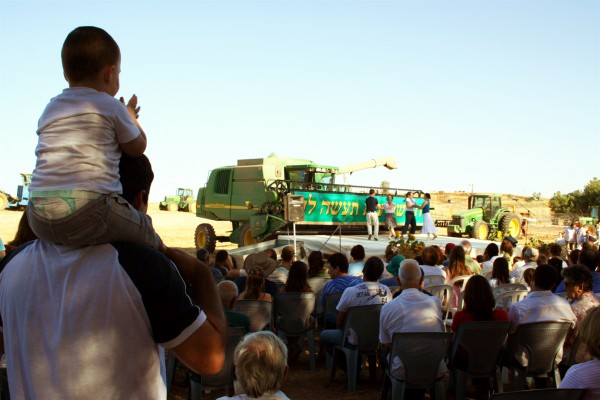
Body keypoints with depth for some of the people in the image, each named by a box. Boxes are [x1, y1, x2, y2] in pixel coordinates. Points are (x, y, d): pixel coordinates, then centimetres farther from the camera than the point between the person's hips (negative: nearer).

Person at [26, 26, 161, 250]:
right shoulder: (111, 107, 5)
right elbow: (137, 148, 16)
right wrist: (130, 117, 35)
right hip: (89, 210, -5)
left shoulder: (50, 109, 20)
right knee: (146, 230, 15)